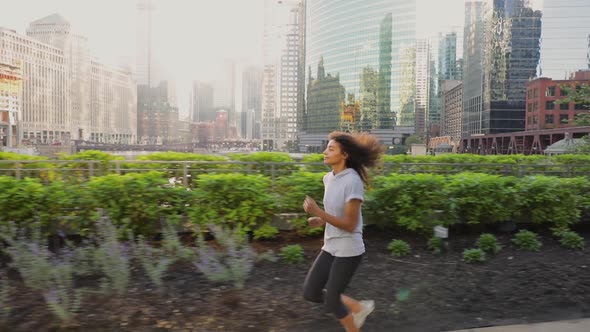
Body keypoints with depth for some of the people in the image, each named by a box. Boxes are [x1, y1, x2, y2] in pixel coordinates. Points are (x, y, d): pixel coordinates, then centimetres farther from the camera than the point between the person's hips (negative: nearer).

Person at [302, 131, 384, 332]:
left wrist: (317, 212, -26)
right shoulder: (328, 178, 4)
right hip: (331, 247, 8)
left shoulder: (352, 181, -21)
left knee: (331, 300, 2)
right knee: (310, 293, 10)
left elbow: (350, 224, -22)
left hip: (348, 250, -8)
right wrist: (320, 221, 1)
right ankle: (359, 308, 28)